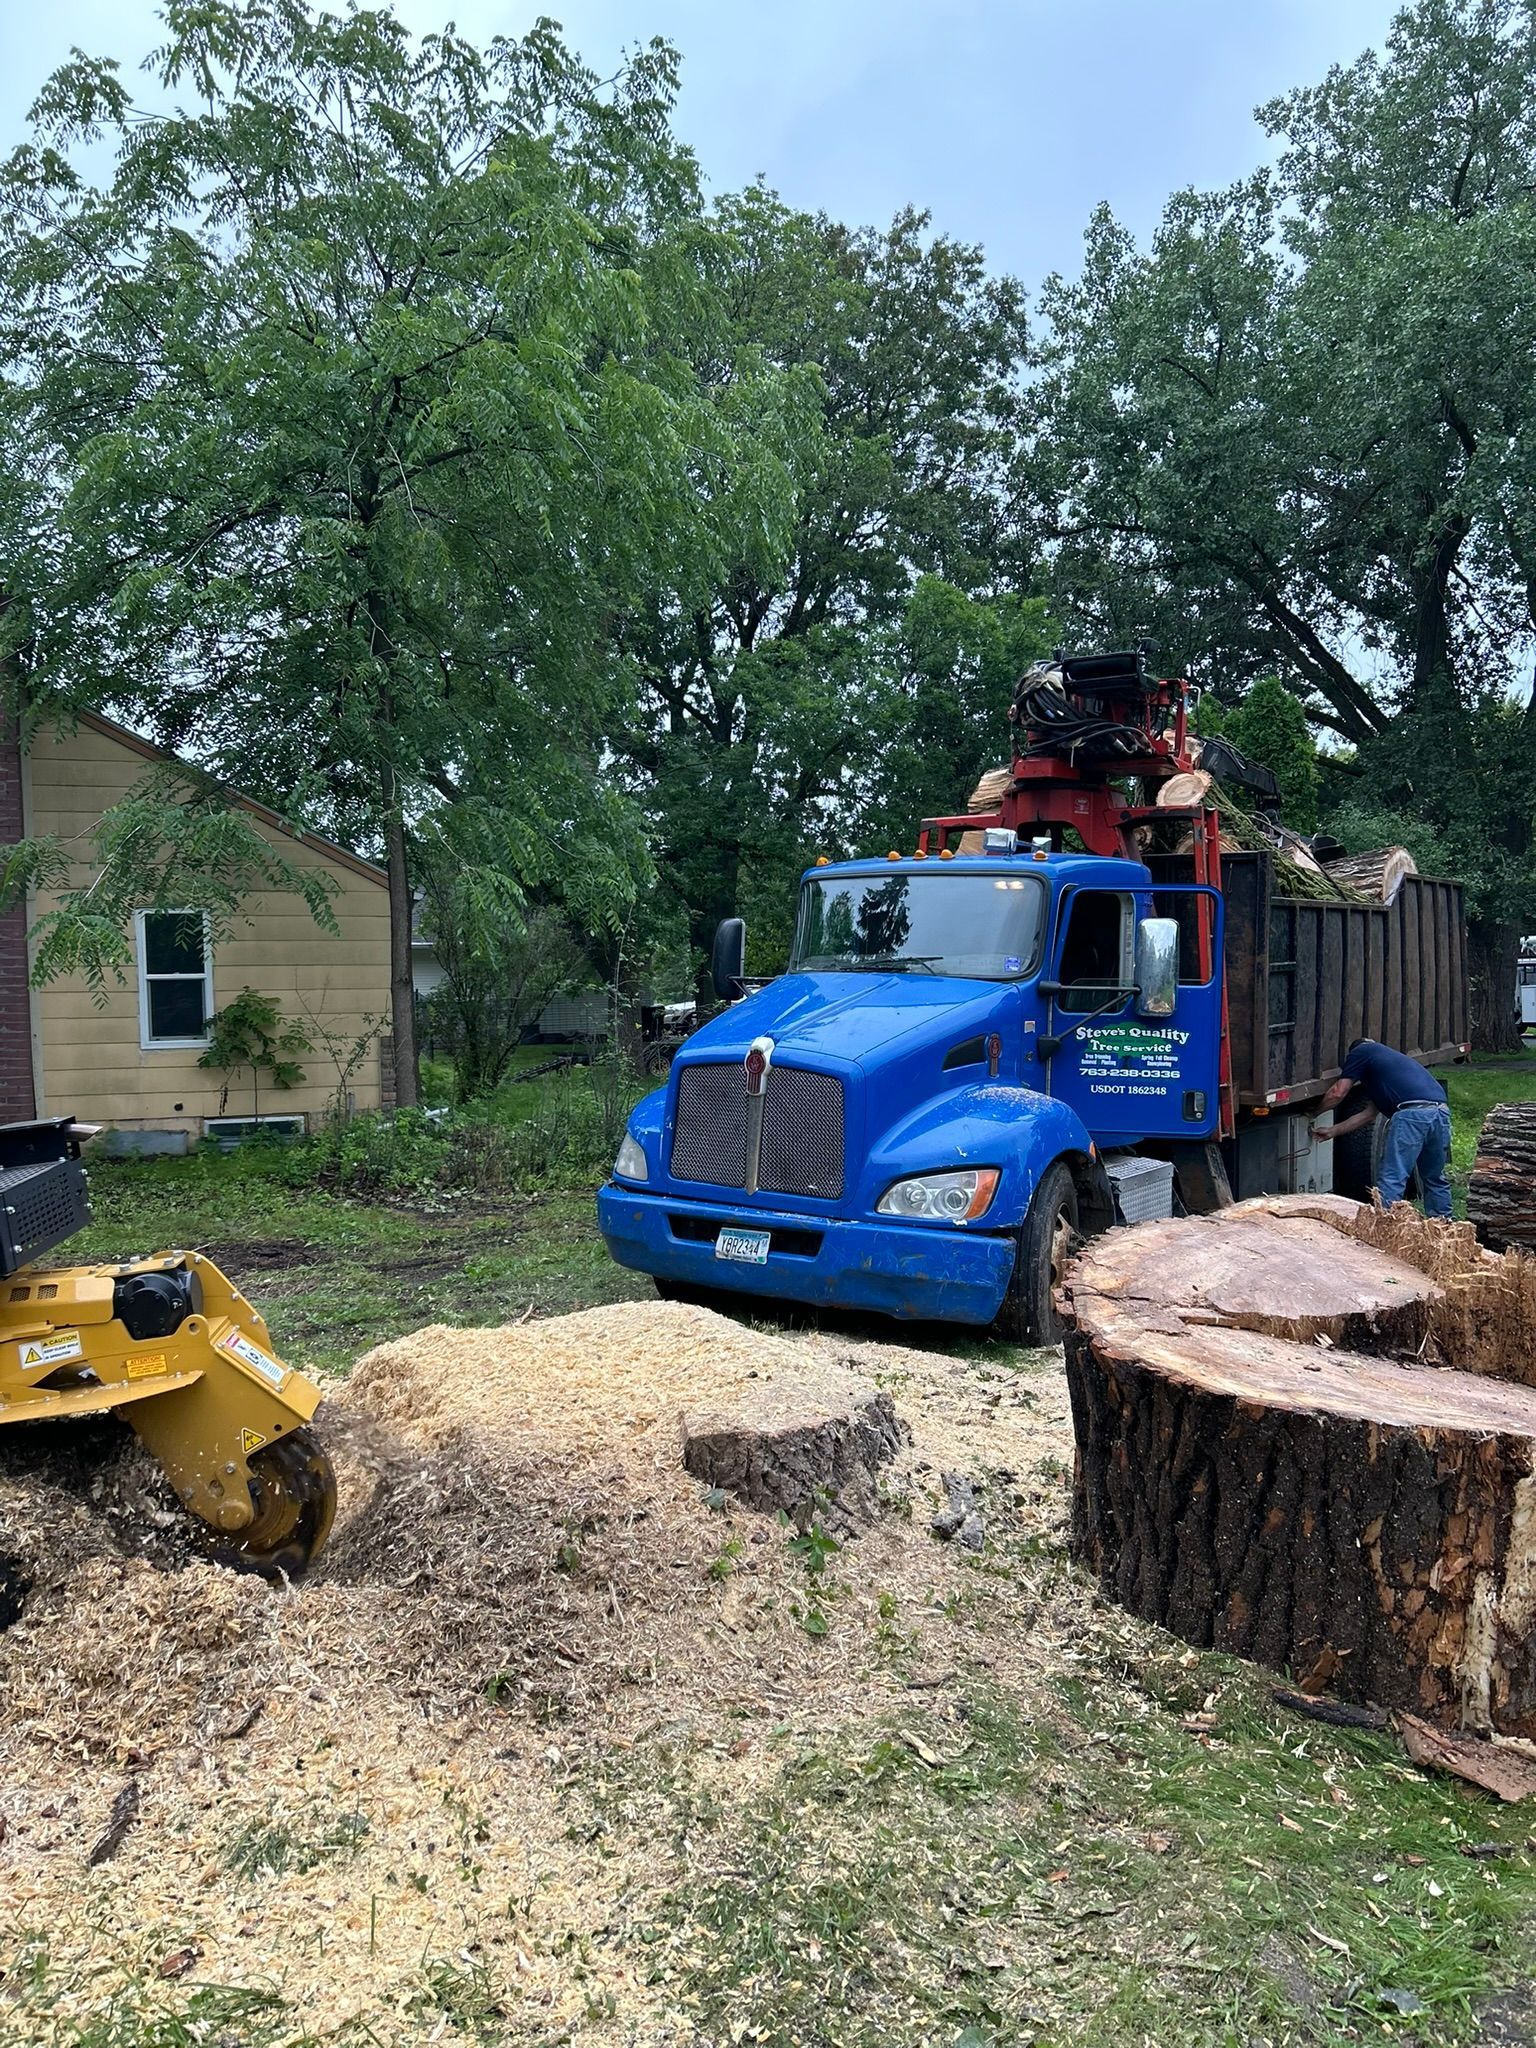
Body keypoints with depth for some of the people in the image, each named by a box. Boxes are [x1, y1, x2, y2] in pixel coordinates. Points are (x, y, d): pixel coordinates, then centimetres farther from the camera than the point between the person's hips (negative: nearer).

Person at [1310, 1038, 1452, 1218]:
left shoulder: (1360, 1052, 16)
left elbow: (1338, 1094, 10)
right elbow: (1369, 1114, 36)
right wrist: (1332, 1131, 42)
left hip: (1412, 1114, -8)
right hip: (1442, 1111, 8)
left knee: (1391, 1181, -4)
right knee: (1436, 1179, 23)